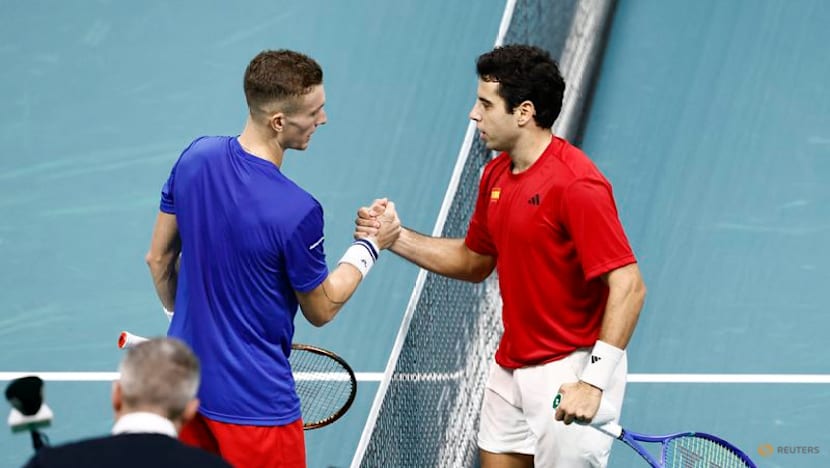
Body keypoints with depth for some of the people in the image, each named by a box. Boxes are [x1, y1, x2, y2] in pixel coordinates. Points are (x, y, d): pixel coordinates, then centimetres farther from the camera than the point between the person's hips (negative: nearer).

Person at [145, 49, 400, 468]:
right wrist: (371, 245, 2)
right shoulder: (297, 212, -27)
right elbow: (321, 310, -9)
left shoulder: (196, 156, -8)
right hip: (253, 405, -7)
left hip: (184, 381, 7)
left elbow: (159, 258, 6)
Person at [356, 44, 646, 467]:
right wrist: (396, 238, 7)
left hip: (570, 373, -9)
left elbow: (628, 287, -25)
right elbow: (474, 261, 19)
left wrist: (594, 383, -30)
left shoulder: (576, 186, -23)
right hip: (511, 366, 9)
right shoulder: (495, 175, 5)